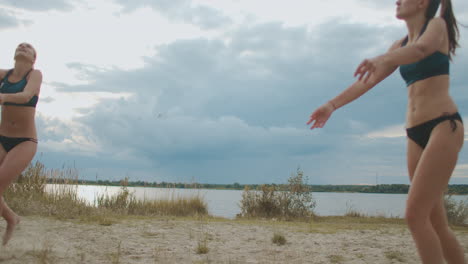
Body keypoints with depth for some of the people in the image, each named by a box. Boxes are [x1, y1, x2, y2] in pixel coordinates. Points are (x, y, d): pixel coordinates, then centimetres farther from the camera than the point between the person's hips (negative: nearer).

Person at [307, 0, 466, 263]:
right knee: (435, 222, 6)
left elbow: (421, 49, -25)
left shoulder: (437, 25, -1)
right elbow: (367, 82, 19)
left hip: (444, 126, -7)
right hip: (415, 134, 7)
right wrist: (332, 105, 12)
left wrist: (380, 60, -43)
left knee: (415, 214, -16)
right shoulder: (400, 45, 19)